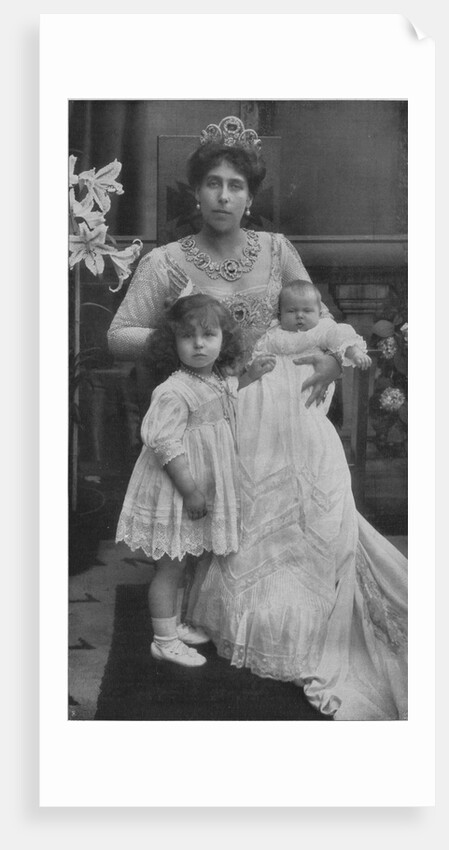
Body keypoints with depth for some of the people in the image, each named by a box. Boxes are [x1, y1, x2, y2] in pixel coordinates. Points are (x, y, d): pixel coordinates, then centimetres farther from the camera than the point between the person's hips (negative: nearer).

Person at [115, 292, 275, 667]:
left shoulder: (219, 380, 5)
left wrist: (251, 376, 14)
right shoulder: (173, 392, -23)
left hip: (207, 490, 9)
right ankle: (165, 640, 16)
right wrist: (191, 491, -26)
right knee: (170, 566, 3)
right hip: (176, 494, -9)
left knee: (184, 562, 20)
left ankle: (173, 625, 35)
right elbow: (166, 444, -27)